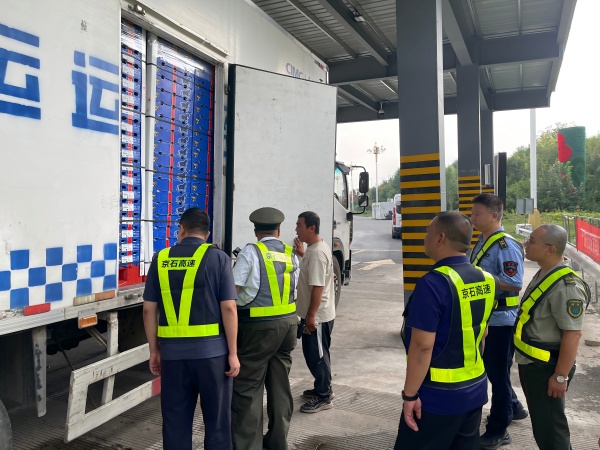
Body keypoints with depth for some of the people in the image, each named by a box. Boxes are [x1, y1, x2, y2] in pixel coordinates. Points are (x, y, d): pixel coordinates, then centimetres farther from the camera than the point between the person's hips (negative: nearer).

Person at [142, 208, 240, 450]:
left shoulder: (161, 259, 4)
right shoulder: (217, 257, -4)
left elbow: (149, 309, 4)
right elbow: (228, 307, -9)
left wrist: (154, 350, 13)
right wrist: (233, 353, -3)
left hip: (173, 351, 3)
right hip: (211, 350, -2)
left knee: (175, 421, 15)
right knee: (216, 421, 12)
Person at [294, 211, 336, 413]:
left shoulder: (317, 252, -24)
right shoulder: (316, 248, 8)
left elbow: (318, 287, -26)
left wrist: (311, 316, -22)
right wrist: (302, 254, 14)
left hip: (318, 316, -10)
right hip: (317, 314, 10)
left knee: (317, 356, 2)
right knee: (314, 354, 20)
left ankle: (324, 398, 15)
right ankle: (323, 389, 34)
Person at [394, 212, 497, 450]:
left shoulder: (434, 283, -23)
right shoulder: (485, 280, 3)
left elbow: (422, 346, -23)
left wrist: (410, 395, -15)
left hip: (439, 395, -8)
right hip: (475, 389, 8)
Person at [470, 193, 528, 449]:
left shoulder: (506, 246, -19)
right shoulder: (482, 242, 8)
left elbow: (515, 284, -25)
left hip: (501, 321, -9)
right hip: (485, 318, 9)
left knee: (498, 373, 3)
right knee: (491, 369, 22)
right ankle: (513, 408, 44)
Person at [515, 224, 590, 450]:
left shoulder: (566, 286, -25)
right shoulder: (543, 275, 6)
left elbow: (572, 335, -25)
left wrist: (561, 376, -21)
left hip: (546, 367, -9)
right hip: (530, 363, 9)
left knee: (549, 427, 5)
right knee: (540, 422, 23)